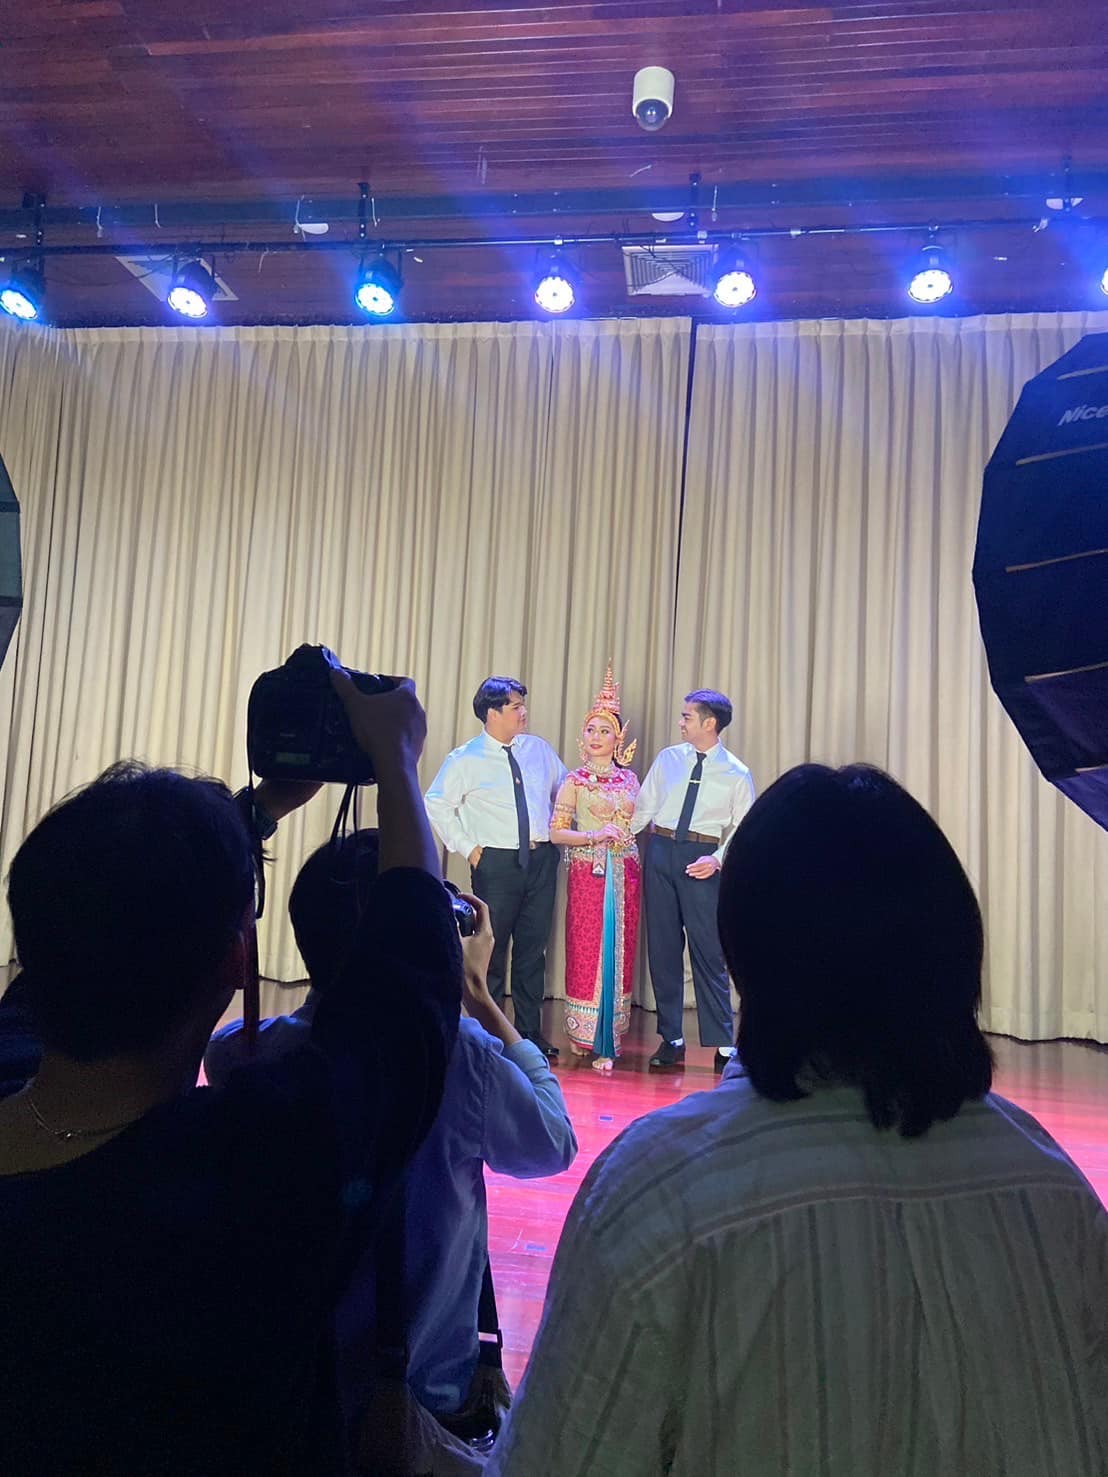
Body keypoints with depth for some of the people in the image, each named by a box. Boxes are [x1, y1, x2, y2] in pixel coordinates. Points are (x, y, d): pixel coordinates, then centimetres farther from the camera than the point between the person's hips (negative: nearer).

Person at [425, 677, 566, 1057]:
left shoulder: (539, 748, 8)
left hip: (542, 858, 4)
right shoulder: (466, 759, -5)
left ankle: (529, 1032, 23)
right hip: (497, 861, -4)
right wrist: (467, 847, -5)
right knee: (491, 949, 3)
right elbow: (436, 804, -2)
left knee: (533, 948, 11)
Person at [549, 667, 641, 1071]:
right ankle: (584, 1035, 10)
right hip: (589, 873, -4)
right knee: (588, 952, -2)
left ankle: (608, 1037, 16)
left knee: (620, 952, 5)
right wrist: (595, 835, -16)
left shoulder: (629, 778, 10)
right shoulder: (575, 781, -1)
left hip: (625, 873, 4)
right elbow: (556, 832, -7)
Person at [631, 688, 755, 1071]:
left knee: (709, 952, -3)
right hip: (661, 851, 3)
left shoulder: (736, 773, 0)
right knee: (662, 948, 8)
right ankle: (670, 1039, 20)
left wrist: (717, 858, -14)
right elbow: (642, 808, 7)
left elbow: (742, 829, 0)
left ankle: (723, 1045, 8)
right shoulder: (667, 759, 7)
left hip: (702, 860, -3)